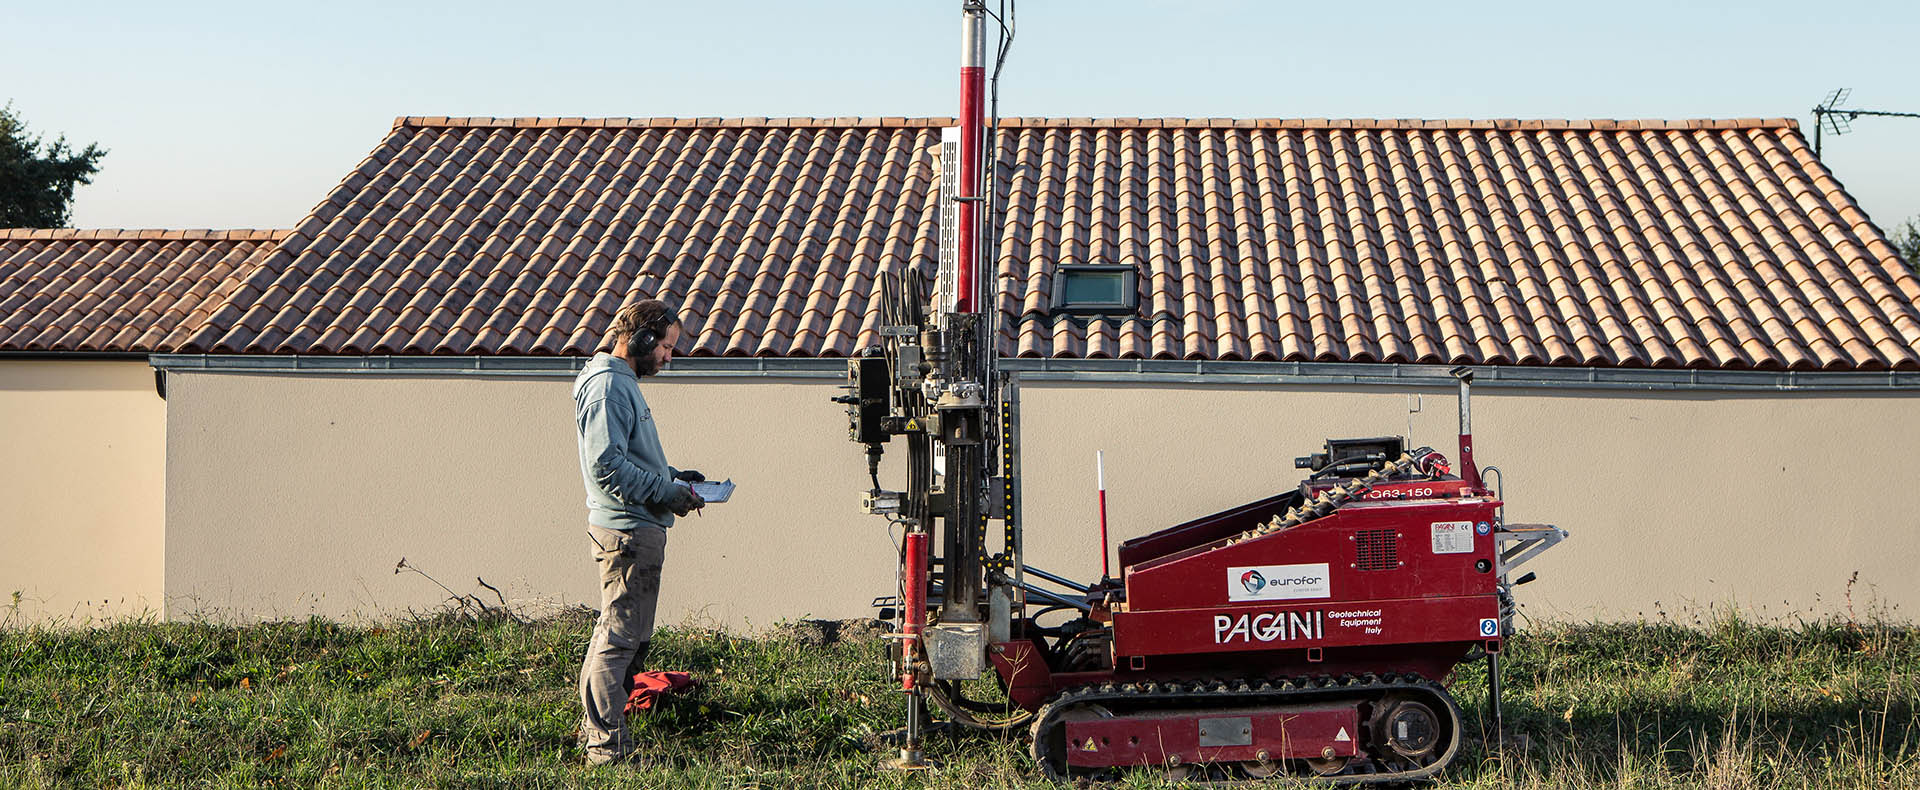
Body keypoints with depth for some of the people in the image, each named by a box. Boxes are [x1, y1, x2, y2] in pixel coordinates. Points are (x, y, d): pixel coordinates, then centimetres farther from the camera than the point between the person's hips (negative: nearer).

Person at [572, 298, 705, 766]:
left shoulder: (622, 383, 19)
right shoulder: (608, 386, -15)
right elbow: (606, 466, -23)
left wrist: (672, 476, 14)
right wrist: (667, 492, -18)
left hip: (635, 528, 11)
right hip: (627, 531, -11)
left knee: (618, 635, 18)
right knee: (620, 638, -8)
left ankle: (594, 729, 27)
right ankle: (607, 744, -6)